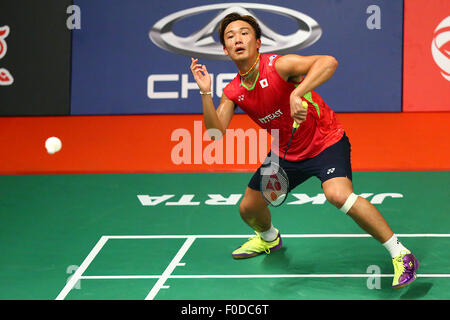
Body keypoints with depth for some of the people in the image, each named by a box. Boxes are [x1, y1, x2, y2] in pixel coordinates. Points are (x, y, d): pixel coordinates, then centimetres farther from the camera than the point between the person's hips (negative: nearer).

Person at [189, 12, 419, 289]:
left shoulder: (279, 66, -24)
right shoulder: (233, 92, -4)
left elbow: (328, 62, -39)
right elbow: (215, 132, -12)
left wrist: (297, 93, -50)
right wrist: (206, 93, -23)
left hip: (326, 142, -7)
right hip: (286, 153, 7)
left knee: (338, 194, -34)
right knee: (249, 208, 13)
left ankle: (401, 255, -26)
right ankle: (269, 238, 52)